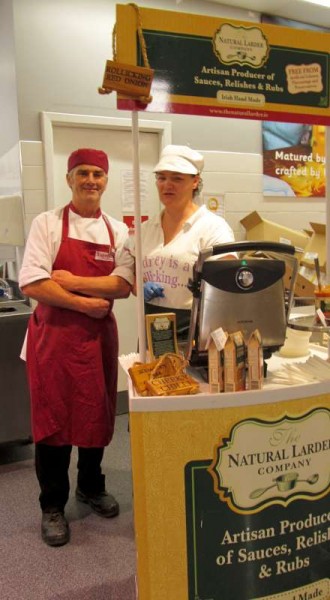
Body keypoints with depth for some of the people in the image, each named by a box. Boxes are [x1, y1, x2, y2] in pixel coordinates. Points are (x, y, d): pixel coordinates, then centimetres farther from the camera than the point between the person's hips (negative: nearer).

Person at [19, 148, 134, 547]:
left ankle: (91, 487, 39)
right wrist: (85, 304, -16)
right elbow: (31, 285, -14)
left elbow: (123, 285, -7)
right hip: (54, 334, -3)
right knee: (53, 418, 5)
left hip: (99, 334, 4)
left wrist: (71, 280, -16)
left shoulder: (117, 231, 6)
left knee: (97, 415, 14)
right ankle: (53, 507, 25)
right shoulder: (47, 224, -4)